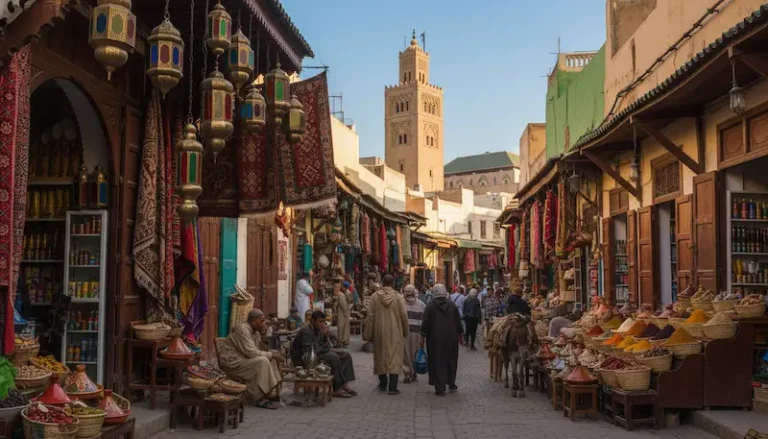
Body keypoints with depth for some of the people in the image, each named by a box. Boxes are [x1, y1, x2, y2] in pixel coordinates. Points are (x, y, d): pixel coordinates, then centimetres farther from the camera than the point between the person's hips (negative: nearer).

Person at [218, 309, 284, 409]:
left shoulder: (255, 332, 10)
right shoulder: (242, 329, -21)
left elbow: (256, 351, 11)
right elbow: (251, 352, -27)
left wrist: (272, 354, -6)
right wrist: (271, 354, -19)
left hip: (242, 359, 10)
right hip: (232, 362, -10)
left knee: (270, 359, 5)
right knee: (262, 361, -26)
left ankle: (270, 393, 2)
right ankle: (260, 398, -23)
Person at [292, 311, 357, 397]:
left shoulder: (319, 329, 3)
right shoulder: (306, 331, -23)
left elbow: (327, 346, 7)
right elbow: (309, 352, -30)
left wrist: (326, 336, -15)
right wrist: (324, 347, -14)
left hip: (317, 352, 10)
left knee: (346, 355, 0)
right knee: (333, 357, -30)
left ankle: (344, 384, -8)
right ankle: (337, 389, -22)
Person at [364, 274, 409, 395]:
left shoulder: (375, 296, -4)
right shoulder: (398, 297, -7)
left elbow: (370, 316, -4)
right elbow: (404, 316, -5)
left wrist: (368, 334, 3)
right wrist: (405, 332, 9)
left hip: (380, 332, 2)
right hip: (395, 333, -2)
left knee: (381, 357, 16)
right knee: (394, 358, 1)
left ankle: (383, 384, 27)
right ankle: (392, 387, -6)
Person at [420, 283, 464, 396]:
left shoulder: (430, 306, -6)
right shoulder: (452, 305, 3)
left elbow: (425, 323, -7)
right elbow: (458, 321, 7)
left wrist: (423, 337, 0)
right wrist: (460, 335, 15)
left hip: (435, 338, -3)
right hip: (451, 338, 3)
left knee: (437, 362, 0)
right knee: (451, 360, 18)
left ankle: (440, 388, -2)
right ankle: (451, 384, 26)